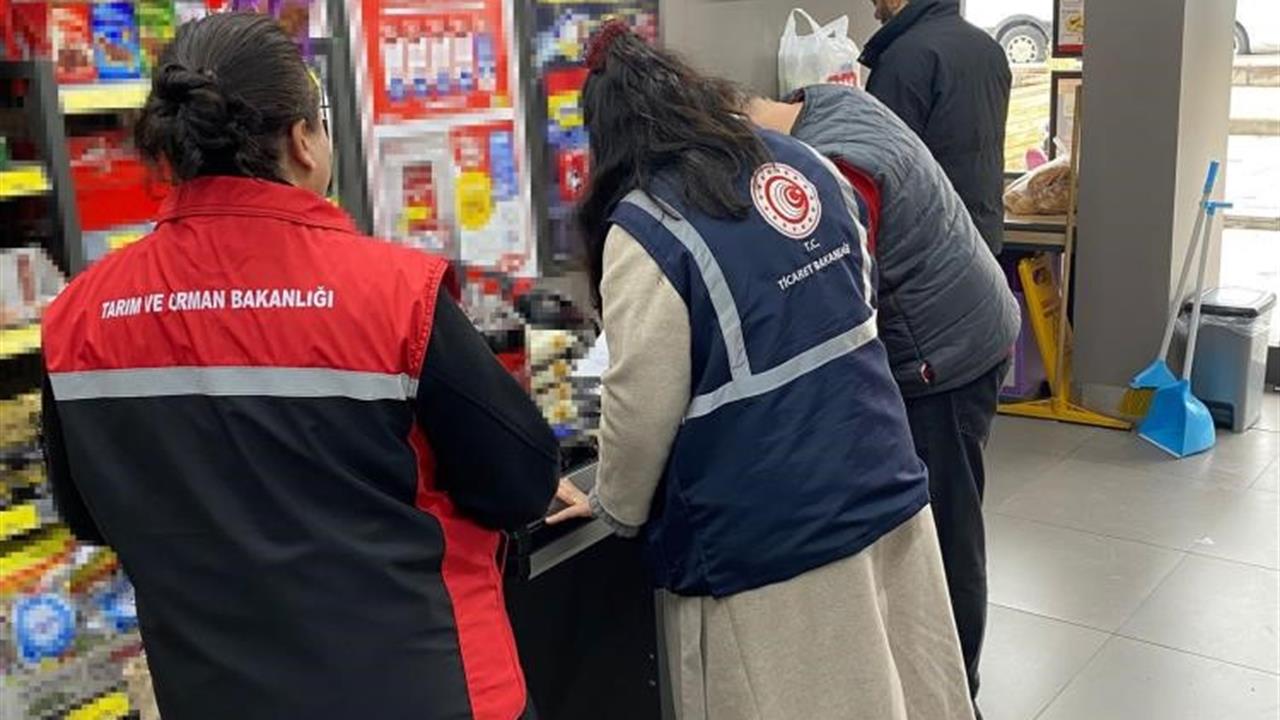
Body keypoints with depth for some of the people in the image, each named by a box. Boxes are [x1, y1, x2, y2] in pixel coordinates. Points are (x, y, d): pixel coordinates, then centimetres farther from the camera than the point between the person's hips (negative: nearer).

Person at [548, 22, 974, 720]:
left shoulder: (645, 226, -15)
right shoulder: (803, 162, 5)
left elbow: (643, 407, -14)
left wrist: (613, 506, 5)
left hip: (770, 536, -6)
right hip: (885, 486, 7)